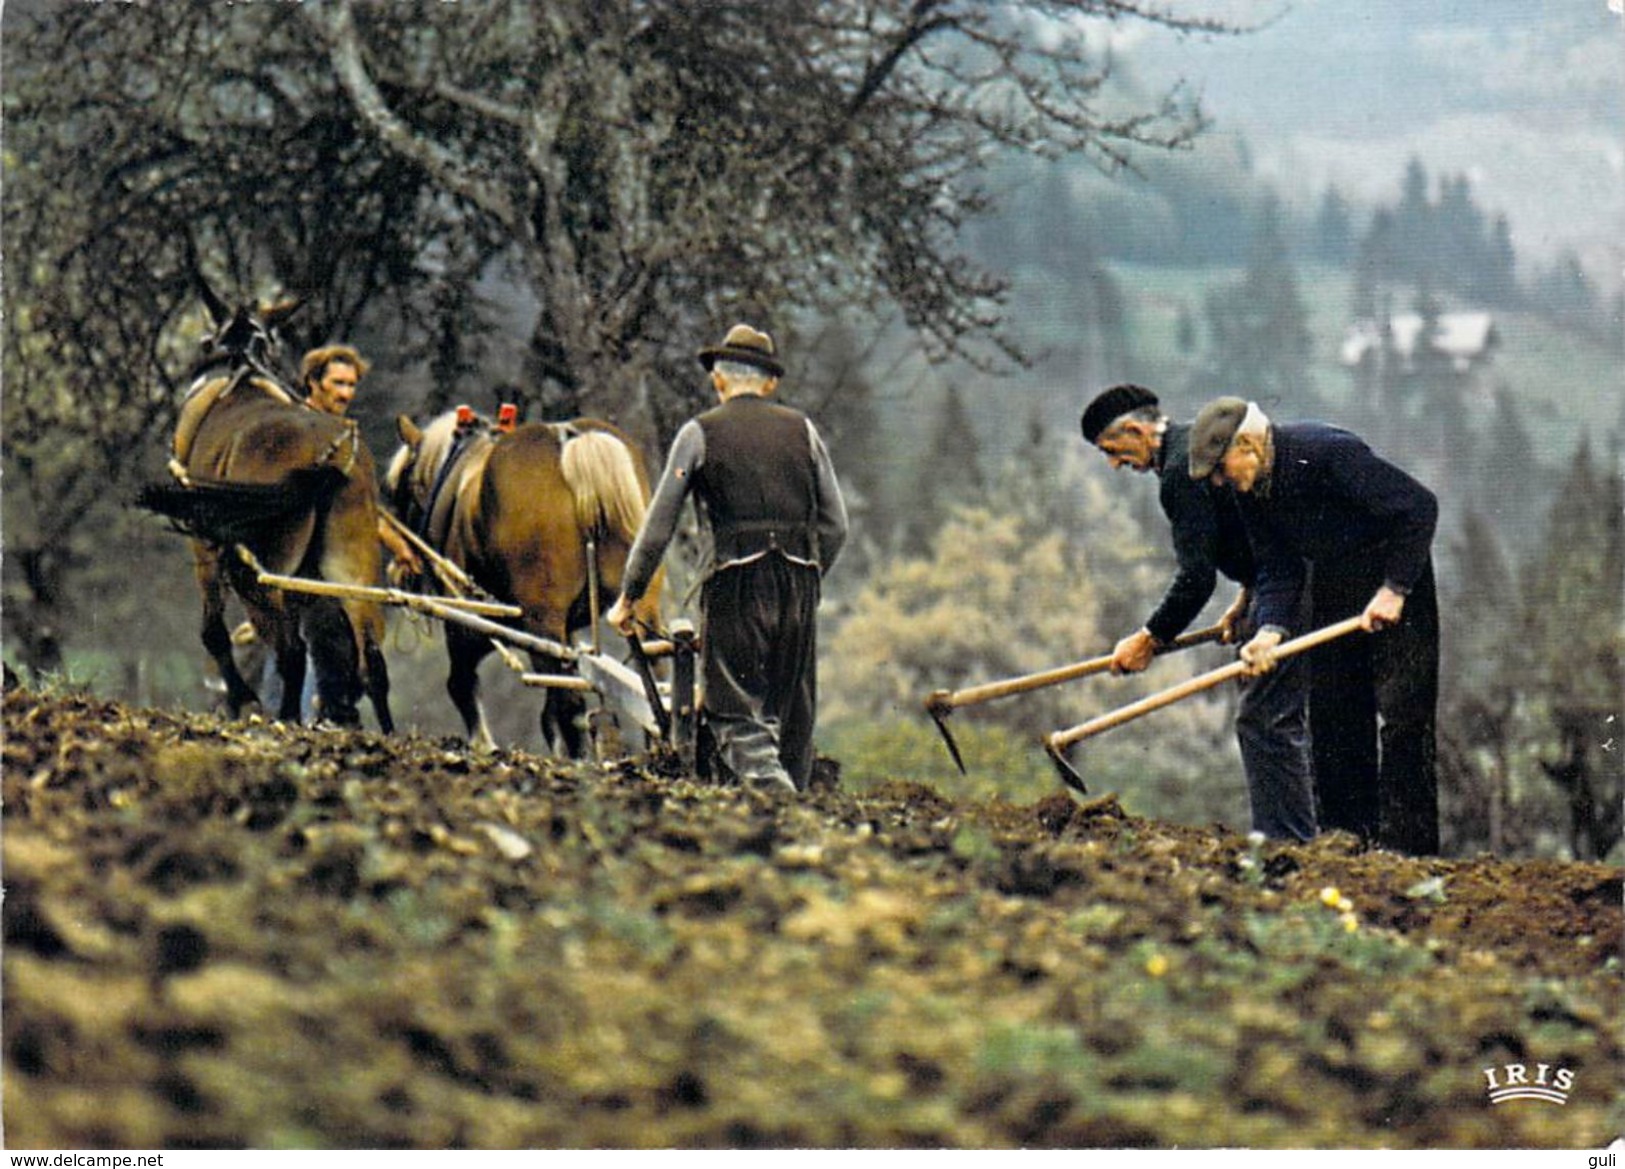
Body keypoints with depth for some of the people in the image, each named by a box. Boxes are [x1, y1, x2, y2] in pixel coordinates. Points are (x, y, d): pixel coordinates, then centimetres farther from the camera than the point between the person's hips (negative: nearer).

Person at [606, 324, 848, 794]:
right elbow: (835, 525, 11)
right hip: (799, 584, 4)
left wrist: (627, 597, 10)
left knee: (735, 713, -6)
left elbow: (659, 525, 3)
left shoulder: (700, 432, 5)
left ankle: (777, 796, -28)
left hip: (735, 584, -3)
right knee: (792, 715, 12)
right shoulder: (801, 429, 13)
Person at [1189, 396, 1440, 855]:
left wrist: (1394, 590, -24)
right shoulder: (1250, 489, -4)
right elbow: (1277, 569, -1)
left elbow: (1419, 506, -25)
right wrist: (1272, 629, -20)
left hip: (1396, 578, -8)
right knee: (1331, 714, 5)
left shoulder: (1327, 452, -28)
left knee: (1401, 714, -12)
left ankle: (1406, 843, -12)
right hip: (1333, 588, 8)